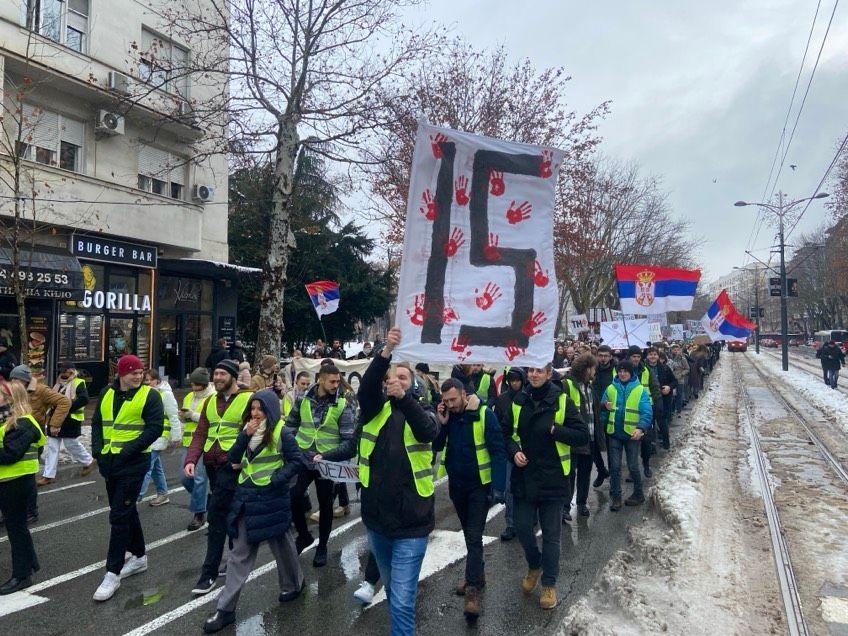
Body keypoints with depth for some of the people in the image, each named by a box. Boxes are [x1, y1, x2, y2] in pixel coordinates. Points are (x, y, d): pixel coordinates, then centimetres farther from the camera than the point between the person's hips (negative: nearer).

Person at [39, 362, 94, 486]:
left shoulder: (78, 383, -11)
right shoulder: (58, 384, 14)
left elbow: (84, 399, -25)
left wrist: (68, 407, -24)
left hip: (70, 421, -8)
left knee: (72, 444, 1)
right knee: (52, 447, 7)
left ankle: (89, 461, 25)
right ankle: (48, 475, 12)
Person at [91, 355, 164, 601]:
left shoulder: (150, 395, -10)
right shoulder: (107, 393, 8)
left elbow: (155, 428, -15)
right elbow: (97, 422, 15)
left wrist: (128, 451, -19)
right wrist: (97, 448, 0)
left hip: (133, 463, -6)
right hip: (109, 462, 7)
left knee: (120, 515, -6)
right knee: (126, 511, 18)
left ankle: (113, 573, 4)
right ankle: (139, 557, 34)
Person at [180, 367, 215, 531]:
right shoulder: (188, 397, 14)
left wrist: (193, 415, -21)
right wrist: (183, 416, 0)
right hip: (189, 444, 7)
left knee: (200, 478, -5)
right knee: (186, 478, 10)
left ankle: (199, 514, 7)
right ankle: (203, 498, 34)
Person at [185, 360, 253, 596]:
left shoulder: (249, 399, -7)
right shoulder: (210, 402, 12)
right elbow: (200, 433, 9)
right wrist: (191, 460, -4)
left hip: (232, 464, -6)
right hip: (211, 464, 6)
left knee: (216, 513, -8)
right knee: (227, 513, 17)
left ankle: (209, 572, 3)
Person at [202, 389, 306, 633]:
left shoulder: (281, 433, -12)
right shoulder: (247, 430, 6)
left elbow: (297, 461, -13)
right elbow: (233, 460, -1)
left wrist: (275, 479, -19)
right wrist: (245, 436, -13)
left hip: (271, 499, -5)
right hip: (246, 497, 5)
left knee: (281, 544, 14)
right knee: (239, 553, 8)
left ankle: (294, 584, 38)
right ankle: (226, 608, 15)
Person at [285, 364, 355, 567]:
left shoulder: (343, 405, -10)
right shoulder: (303, 399, -2)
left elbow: (348, 438, -11)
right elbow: (291, 424, 12)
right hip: (302, 459, 2)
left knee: (325, 505, 9)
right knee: (293, 497, -4)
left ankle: (322, 547, 29)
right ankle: (304, 535, 24)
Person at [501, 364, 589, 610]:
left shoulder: (562, 401, -9)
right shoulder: (518, 401, 1)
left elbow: (583, 436, -10)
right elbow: (506, 432, 9)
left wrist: (554, 429, -21)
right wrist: (514, 450, -9)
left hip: (553, 479, -3)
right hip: (523, 478, 3)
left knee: (551, 534, 9)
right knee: (523, 528, 11)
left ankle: (549, 584, 27)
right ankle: (534, 566, 40)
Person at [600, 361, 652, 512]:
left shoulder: (640, 390, -5)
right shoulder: (610, 389, 3)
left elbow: (647, 412, -12)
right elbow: (602, 408, 8)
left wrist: (641, 428, -27)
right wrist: (604, 406, -16)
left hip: (632, 434, -2)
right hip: (614, 433, 2)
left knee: (633, 466, 7)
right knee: (615, 466, 5)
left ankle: (638, 494, 27)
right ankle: (616, 497, 15)